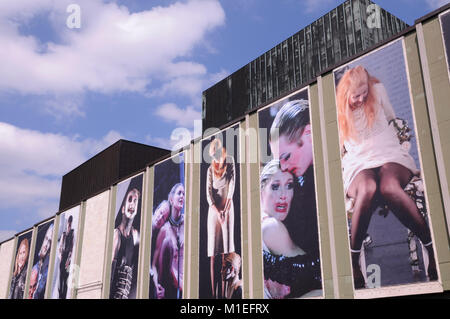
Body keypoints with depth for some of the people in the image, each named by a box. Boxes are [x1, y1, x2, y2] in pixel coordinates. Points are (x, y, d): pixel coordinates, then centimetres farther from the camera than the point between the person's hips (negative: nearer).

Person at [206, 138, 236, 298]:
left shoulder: (230, 166, 3)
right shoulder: (210, 170, 4)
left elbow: (231, 189, -3)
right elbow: (208, 194, -2)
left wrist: (225, 210, -11)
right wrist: (218, 212, -14)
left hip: (228, 209, 0)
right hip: (214, 210, 0)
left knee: (225, 251, 0)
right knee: (213, 252, -4)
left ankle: (221, 291, 4)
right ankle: (213, 292, -4)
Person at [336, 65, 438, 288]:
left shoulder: (377, 90, 10)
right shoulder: (338, 109, 7)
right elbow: (339, 148, 19)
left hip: (390, 155, 1)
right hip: (359, 164, -1)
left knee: (389, 187, -39)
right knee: (367, 189, -41)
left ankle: (433, 250, -31)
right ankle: (353, 262, -33)